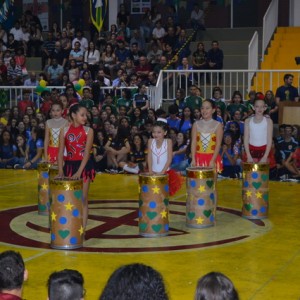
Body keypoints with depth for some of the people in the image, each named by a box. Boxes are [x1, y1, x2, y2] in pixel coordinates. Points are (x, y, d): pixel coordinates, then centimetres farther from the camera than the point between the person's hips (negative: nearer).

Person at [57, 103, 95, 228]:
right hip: (69, 165, 2)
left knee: (82, 199, 1)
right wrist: (60, 171, -14)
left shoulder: (88, 131, -3)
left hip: (84, 166, -2)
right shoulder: (64, 131, 1)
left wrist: (79, 172, -20)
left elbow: (87, 153, -10)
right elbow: (60, 153, -1)